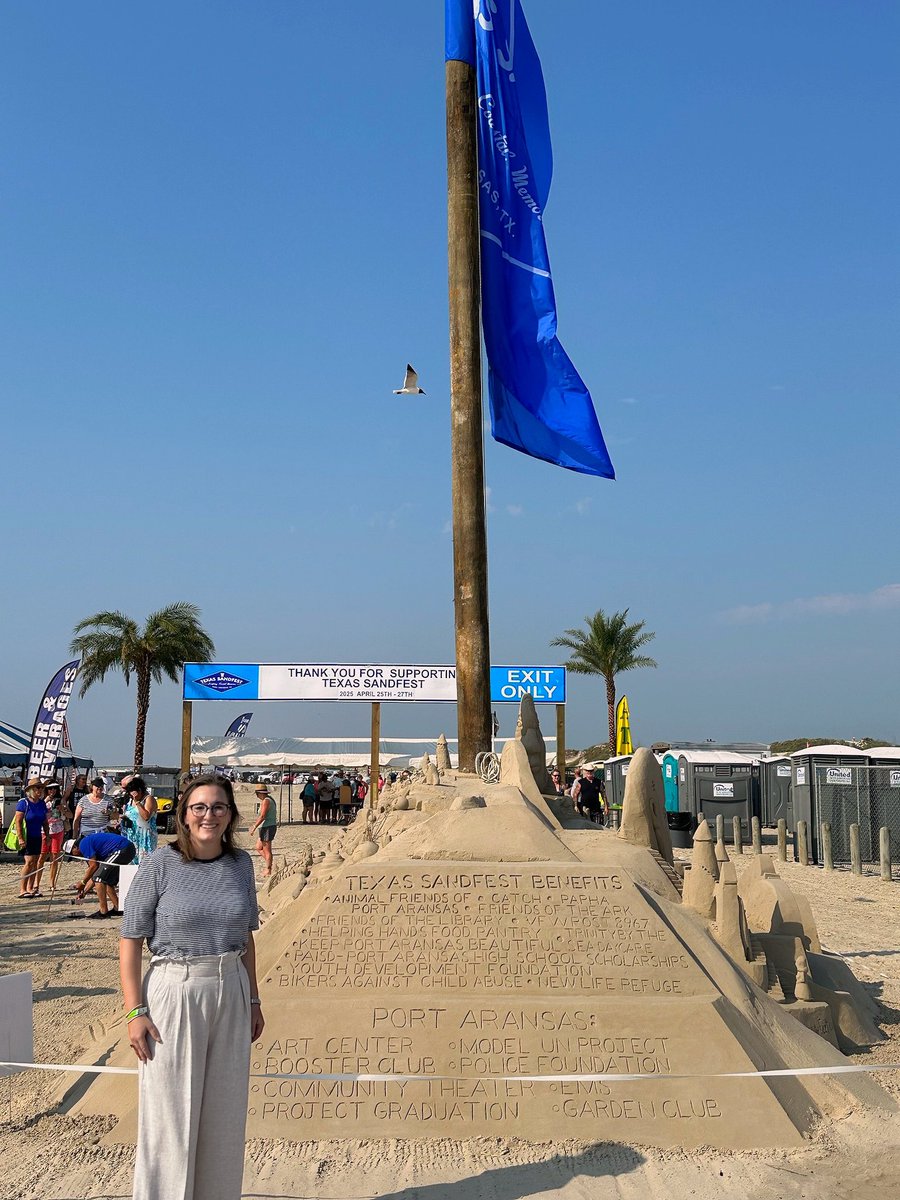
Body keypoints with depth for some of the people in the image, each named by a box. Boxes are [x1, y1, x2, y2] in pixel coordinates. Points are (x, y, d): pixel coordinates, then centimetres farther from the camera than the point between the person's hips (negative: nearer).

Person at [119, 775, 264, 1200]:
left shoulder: (240, 863, 3)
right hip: (174, 994, -4)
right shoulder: (161, 864, -10)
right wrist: (135, 1011, -12)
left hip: (231, 994, 4)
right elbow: (130, 941, -8)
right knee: (170, 1115, 4)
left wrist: (253, 999, 14)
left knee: (224, 1113, 13)